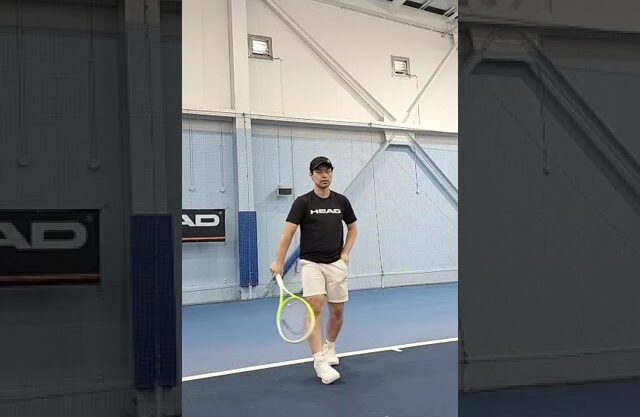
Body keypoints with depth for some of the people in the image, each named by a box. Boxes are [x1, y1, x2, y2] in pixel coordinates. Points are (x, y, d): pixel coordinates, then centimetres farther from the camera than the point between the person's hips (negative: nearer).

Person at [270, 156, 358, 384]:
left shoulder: (341, 201, 6)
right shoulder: (302, 202, -5)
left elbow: (352, 228, 19)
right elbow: (288, 231, -11)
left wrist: (345, 253, 6)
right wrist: (279, 261, -19)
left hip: (336, 264, 4)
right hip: (311, 263, -3)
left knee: (337, 311, 8)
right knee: (315, 307, -18)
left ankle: (330, 346, 35)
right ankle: (320, 361, -17)